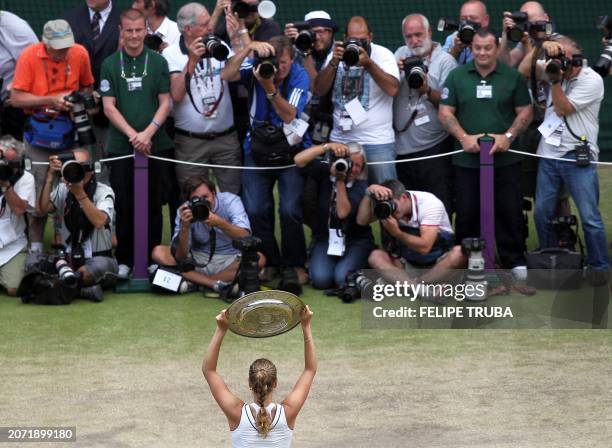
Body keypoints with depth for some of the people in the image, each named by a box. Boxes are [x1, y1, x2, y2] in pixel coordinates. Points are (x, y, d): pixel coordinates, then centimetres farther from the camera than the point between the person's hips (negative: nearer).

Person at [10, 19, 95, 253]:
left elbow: (87, 87, 13)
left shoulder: (80, 54, -4)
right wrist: (51, 100, -21)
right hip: (39, 131, -2)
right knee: (39, 189, -1)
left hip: (69, 131, 2)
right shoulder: (30, 56, -12)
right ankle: (35, 247, 9)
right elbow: (16, 98, -13)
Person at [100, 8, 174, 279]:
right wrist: (133, 135, -11)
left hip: (156, 145, 0)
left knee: (153, 205, 4)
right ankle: (124, 260, 10)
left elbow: (165, 103, 1)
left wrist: (148, 133, -12)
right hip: (121, 145, 0)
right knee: (124, 206, 2)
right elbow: (109, 107, 0)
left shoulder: (158, 62, 4)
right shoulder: (110, 64, 4)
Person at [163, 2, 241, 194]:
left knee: (234, 197, 4)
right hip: (190, 141, -2)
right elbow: (176, 95, -13)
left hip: (226, 137, 2)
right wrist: (192, 61, -21)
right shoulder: (171, 54, -5)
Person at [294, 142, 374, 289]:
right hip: (324, 239, 1)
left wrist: (340, 181, -21)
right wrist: (328, 146, -24)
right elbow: (299, 160, -18)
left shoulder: (361, 186, -7)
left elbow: (343, 212, -22)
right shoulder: (325, 171, -1)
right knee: (321, 279, -23)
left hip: (355, 242, -1)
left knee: (343, 278, -26)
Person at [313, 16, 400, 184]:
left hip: (377, 143, -3)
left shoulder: (383, 55, -2)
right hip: (340, 140, 3)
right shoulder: (337, 55, 8)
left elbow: (393, 89, -16)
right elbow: (318, 90, 0)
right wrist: (334, 63, -13)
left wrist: (368, 63, -22)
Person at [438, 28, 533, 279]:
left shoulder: (513, 77, 5)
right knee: (466, 214, 4)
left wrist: (508, 136, -10)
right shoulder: (457, 76, 6)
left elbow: (525, 112, 5)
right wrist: (464, 137, -10)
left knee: (510, 211, 2)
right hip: (467, 160, 1)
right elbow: (445, 112, 4)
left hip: (505, 159, -1)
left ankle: (514, 261, 13)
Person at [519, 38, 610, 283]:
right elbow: (524, 70, 2)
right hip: (548, 154, 6)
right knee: (542, 212, 8)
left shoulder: (592, 81, -9)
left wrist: (555, 81, -19)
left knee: (590, 216, -6)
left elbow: (563, 109, -13)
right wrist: (540, 47, -8)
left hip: (578, 157, -6)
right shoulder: (555, 69, 8)